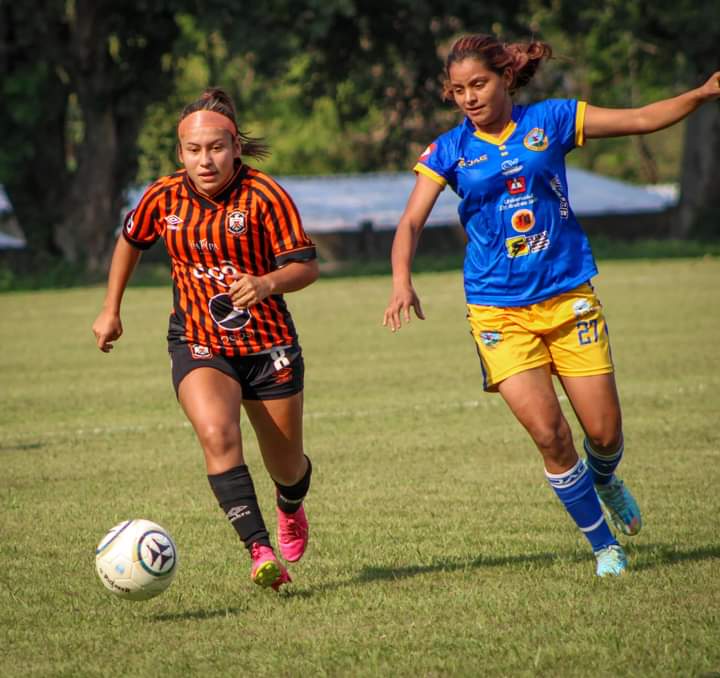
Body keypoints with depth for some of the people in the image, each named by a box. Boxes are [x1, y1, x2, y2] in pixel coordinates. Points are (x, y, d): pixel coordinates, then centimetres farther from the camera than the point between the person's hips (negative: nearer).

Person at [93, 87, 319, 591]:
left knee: (287, 468, 13)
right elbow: (131, 242, 16)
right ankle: (260, 552, -31)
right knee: (217, 434, -29)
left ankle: (291, 510, 51)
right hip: (198, 344, 1)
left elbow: (306, 265, -16)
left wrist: (267, 284, -35)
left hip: (268, 344, -1)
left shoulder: (264, 196, -15)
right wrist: (111, 309, 18)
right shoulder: (164, 198, -5)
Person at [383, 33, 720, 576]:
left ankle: (603, 481, 39)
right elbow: (411, 222, -8)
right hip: (499, 312, -1)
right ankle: (604, 546, 5)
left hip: (569, 297, 1)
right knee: (549, 433, -14)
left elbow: (643, 119, 5)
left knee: (604, 432, 1)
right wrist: (402, 281, -27)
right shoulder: (449, 151, -1)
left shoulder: (550, 121, 1)